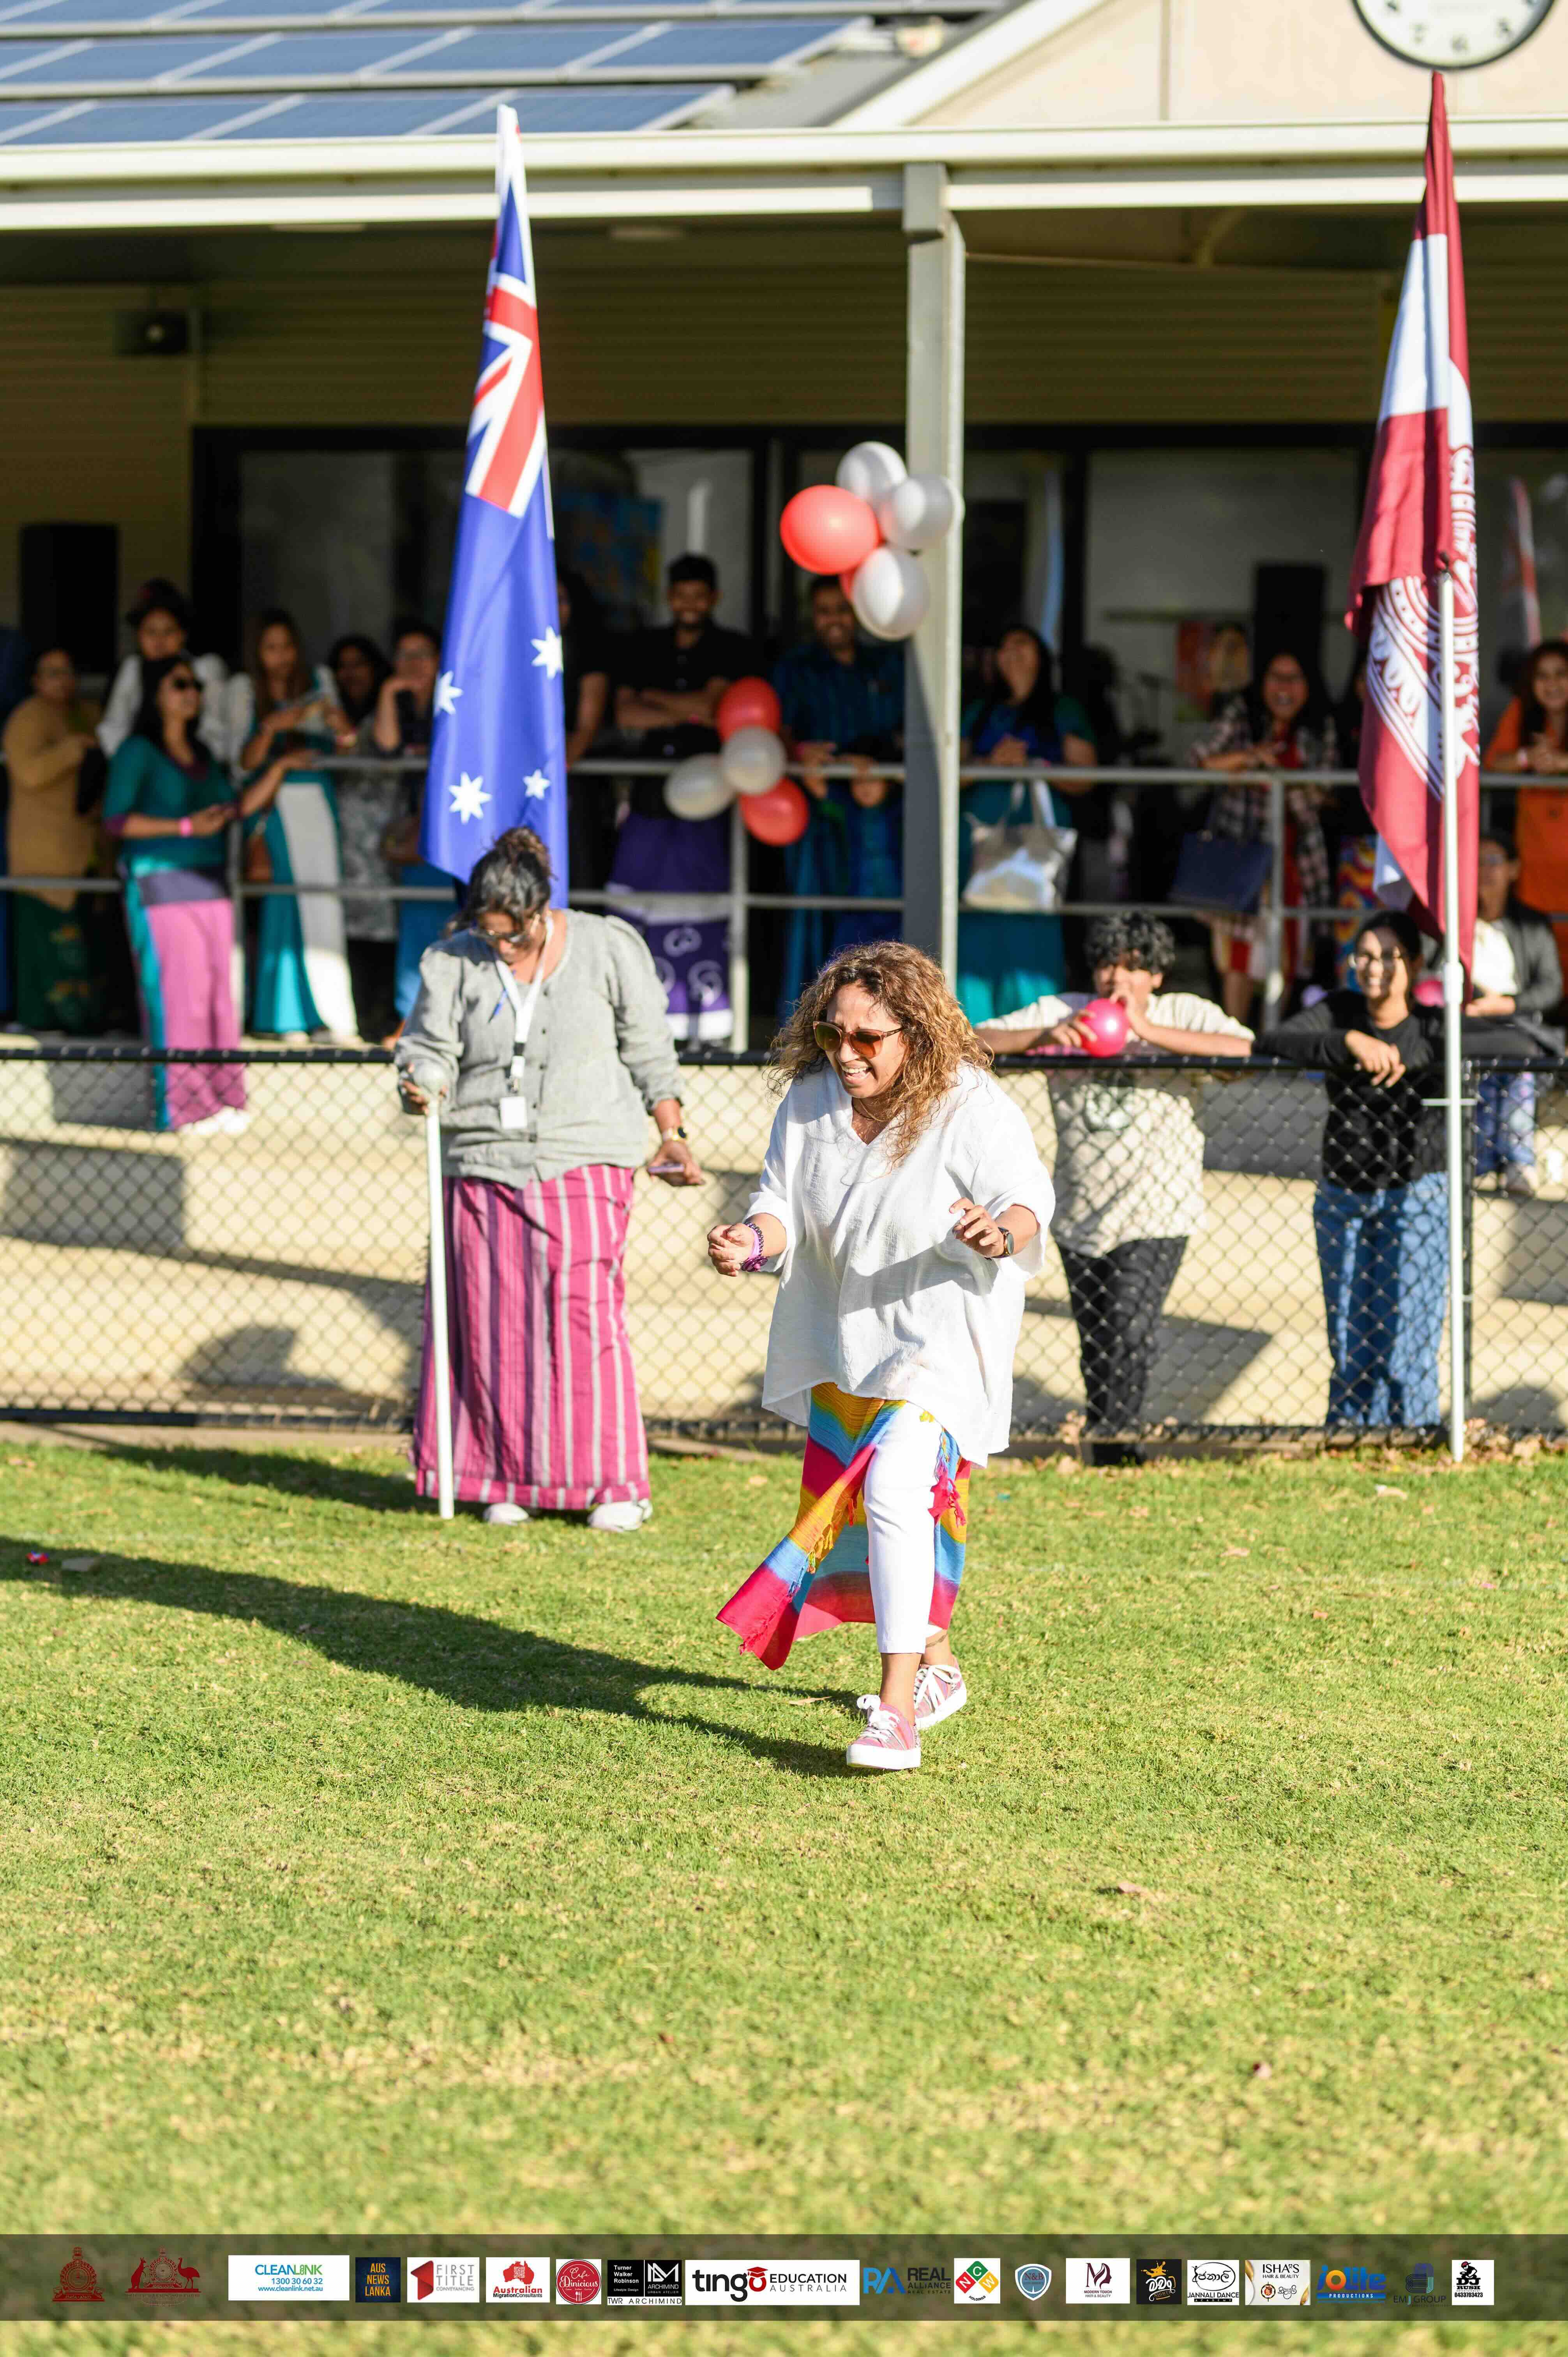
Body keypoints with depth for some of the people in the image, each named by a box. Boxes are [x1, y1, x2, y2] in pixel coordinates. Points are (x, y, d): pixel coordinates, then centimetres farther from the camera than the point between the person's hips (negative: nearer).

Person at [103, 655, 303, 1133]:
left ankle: (221, 1101, 7)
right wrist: (186, 827, -16)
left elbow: (239, 806, 20)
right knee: (178, 994, -9)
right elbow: (116, 820, -11)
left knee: (219, 993, 3)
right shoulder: (138, 753, -3)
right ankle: (183, 1107, -7)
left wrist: (279, 768, 11)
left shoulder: (201, 755, 18)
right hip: (161, 886, -7)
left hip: (209, 886, 7)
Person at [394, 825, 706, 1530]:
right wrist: (422, 1089, -17)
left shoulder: (608, 950, 2)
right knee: (493, 1324, 0)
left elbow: (647, 1052, 10)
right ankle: (509, 1480, 10)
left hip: (583, 1161, -2)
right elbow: (430, 1049, 5)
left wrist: (671, 1134, 7)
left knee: (587, 1313, -9)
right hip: (485, 1166, 2)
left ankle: (614, 1483, -2)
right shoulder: (453, 963, 5)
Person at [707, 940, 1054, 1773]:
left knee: (896, 1492, -25)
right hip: (843, 1336, 7)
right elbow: (785, 1203, -2)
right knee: (848, 1503, 18)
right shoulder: (811, 1097, -4)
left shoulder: (972, 1109, -19)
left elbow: (1027, 1200, -25)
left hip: (940, 1336, -7)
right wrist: (753, 1241, -24)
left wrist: (1002, 1234, -49)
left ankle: (897, 1711, -27)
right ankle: (937, 1667, 41)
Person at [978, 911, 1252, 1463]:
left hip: (1156, 1212, -3)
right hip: (1080, 1213, 3)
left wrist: (1147, 1030, -26)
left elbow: (1247, 1051, -23)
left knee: (1131, 1329, -17)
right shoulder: (1061, 1013, 3)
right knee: (1095, 1343, 9)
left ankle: (1116, 1438, -11)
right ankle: (1104, 1438, 21)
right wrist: (1042, 1037, -23)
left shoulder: (1184, 1015, -4)